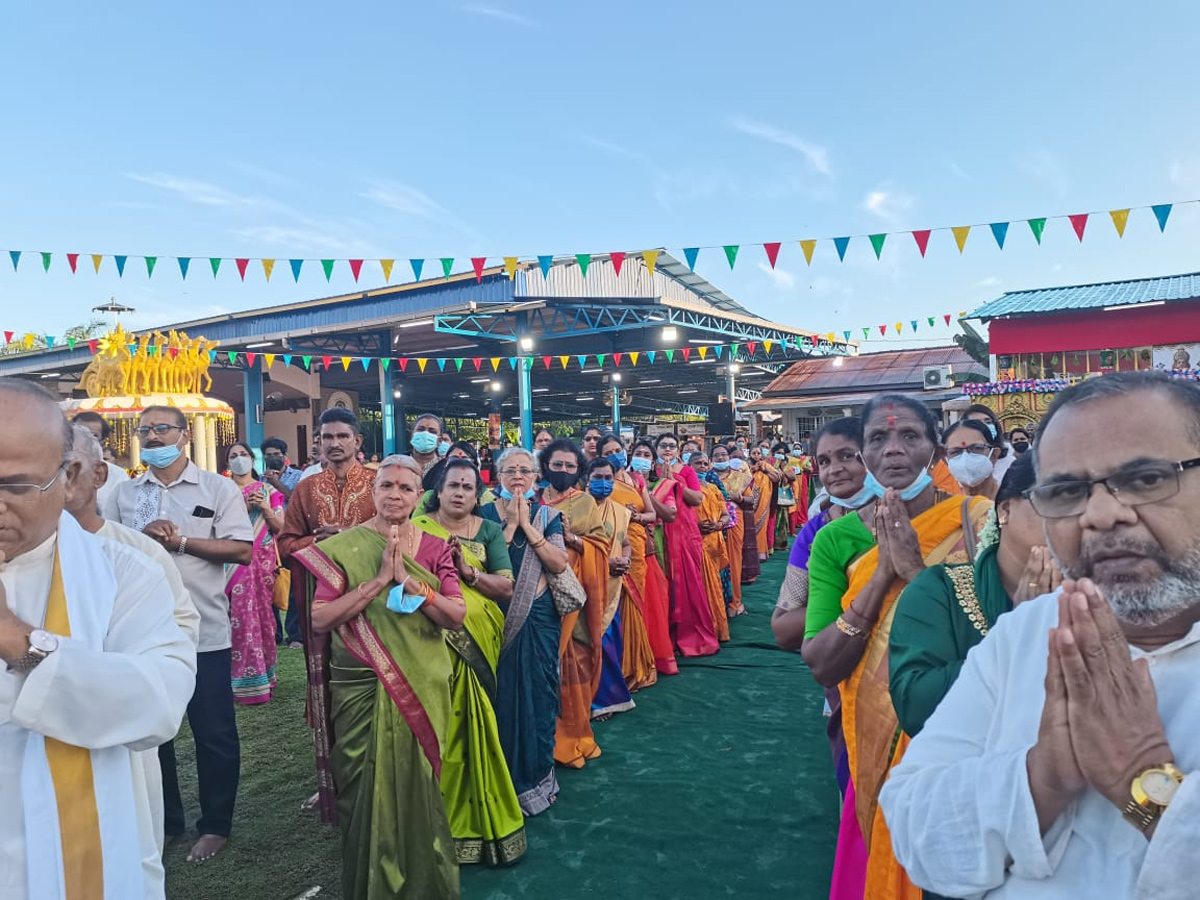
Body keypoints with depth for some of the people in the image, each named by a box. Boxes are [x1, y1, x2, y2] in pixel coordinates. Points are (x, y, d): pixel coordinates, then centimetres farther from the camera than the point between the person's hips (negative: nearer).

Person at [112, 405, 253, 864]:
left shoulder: (217, 488, -3)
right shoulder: (123, 493, 9)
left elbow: (242, 550, -10)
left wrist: (180, 541, -16)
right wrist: (141, 537, -11)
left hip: (203, 630, -4)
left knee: (213, 732, 5)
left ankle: (215, 825, 22)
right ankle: (163, 819, 34)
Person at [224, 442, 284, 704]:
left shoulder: (267, 491, 10)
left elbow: (280, 527, 7)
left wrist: (266, 508, -9)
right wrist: (241, 508, -12)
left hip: (261, 562, 1)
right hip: (232, 562, -1)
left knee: (261, 613, 1)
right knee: (238, 616, -5)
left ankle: (262, 674, 12)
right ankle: (246, 680, 2)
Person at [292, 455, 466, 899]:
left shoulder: (434, 548, 2)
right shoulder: (341, 547, -3)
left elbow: (457, 615, -6)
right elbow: (320, 617, -12)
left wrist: (410, 581, -18)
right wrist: (379, 580, -19)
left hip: (422, 685, 2)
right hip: (361, 687, -1)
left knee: (418, 784, 10)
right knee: (366, 787, 7)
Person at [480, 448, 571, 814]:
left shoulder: (546, 515, 4)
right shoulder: (486, 514, 0)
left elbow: (559, 564, -10)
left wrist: (527, 526, -13)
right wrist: (510, 525, -15)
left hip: (539, 618, 1)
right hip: (498, 618, -1)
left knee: (538, 693, 7)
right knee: (501, 695, 5)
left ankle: (535, 776, 26)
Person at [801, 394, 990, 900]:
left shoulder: (978, 519, -8)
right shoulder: (837, 539, -5)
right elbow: (821, 666, -11)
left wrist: (920, 570, -25)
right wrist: (882, 575, -20)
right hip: (877, 748, 2)